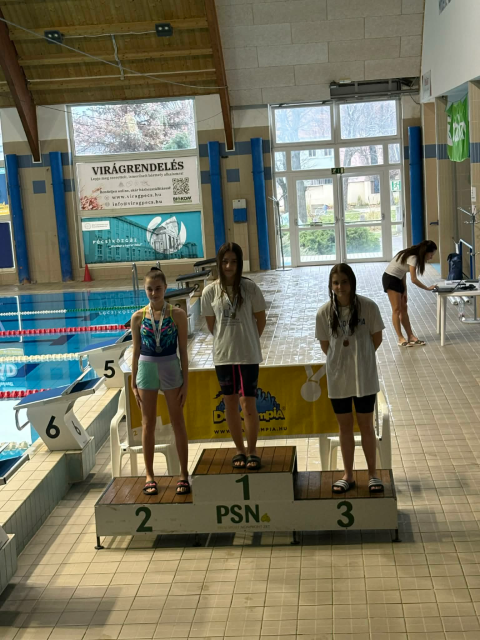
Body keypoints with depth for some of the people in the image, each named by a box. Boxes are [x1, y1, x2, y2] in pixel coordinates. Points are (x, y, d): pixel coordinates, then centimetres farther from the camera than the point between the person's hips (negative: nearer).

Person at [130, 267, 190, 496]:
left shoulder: (177, 314, -4)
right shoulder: (138, 317, 0)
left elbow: (183, 350, -1)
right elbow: (136, 351, 5)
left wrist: (185, 381, -3)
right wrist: (133, 383, 4)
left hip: (171, 368, -1)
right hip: (146, 369, 1)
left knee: (178, 423, 6)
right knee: (148, 424, 8)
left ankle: (184, 474, 16)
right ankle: (149, 476, 18)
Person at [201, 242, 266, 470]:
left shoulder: (249, 288, -8)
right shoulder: (210, 292, -4)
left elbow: (261, 319, 3)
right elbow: (210, 324, 7)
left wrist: (248, 340, 8)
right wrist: (226, 341, 10)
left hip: (248, 355, -2)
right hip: (223, 355, 2)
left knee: (248, 403, -2)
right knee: (230, 403, 10)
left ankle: (252, 451, 13)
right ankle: (240, 450, 24)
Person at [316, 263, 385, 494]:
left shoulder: (368, 306, -12)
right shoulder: (324, 312, -7)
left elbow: (376, 338, -2)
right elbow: (325, 344, 5)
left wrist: (359, 356, 5)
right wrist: (341, 359, 4)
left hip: (364, 377, -2)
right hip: (337, 377, 2)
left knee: (366, 425, 9)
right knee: (345, 426, 12)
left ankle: (373, 474, 22)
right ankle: (348, 475, 23)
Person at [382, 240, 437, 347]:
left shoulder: (413, 256, 6)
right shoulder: (413, 258, -22)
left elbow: (403, 272, 8)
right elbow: (414, 279, -25)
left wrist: (404, 290, 6)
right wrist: (428, 288, -17)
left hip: (397, 280, 10)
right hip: (390, 279, -10)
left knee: (404, 309, 9)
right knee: (397, 309, -7)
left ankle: (410, 337, 11)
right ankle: (401, 339, -3)